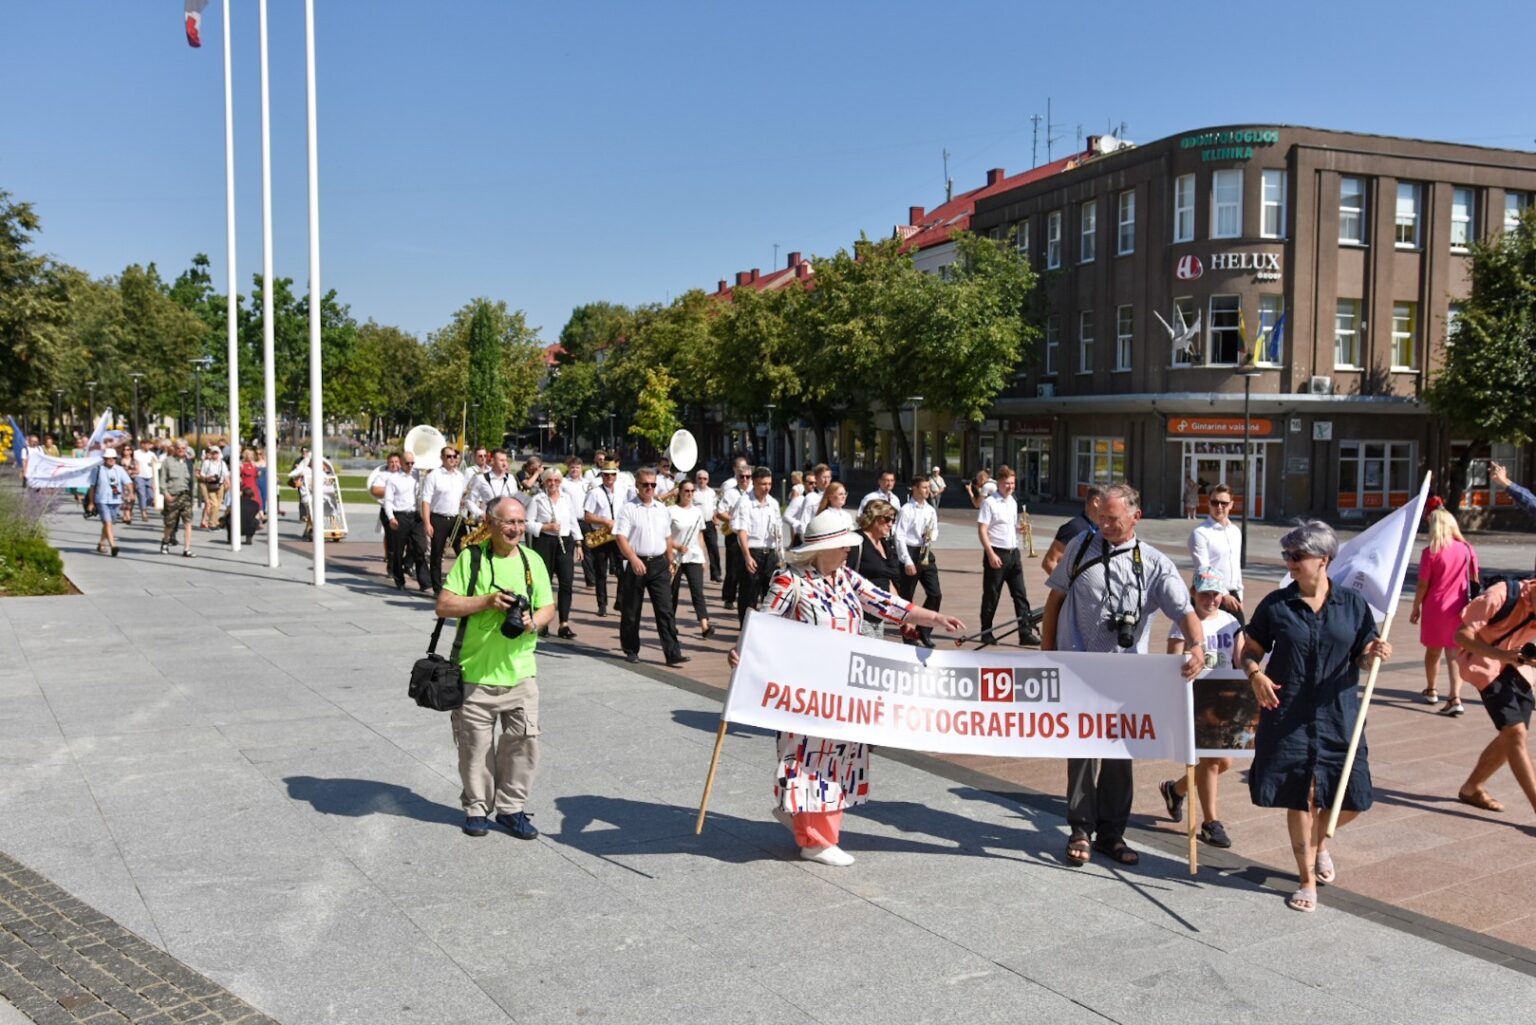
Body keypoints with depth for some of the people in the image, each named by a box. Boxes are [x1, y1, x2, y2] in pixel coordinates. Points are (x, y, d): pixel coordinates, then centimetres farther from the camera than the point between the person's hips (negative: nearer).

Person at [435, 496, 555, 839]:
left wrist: (534, 621, -10)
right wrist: (487, 601, -17)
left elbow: (548, 607, 11)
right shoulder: (471, 557, -4)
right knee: (475, 744, 7)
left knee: (524, 740, 1)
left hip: (520, 672, 3)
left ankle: (511, 806, 17)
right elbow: (444, 605, -7)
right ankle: (477, 807, 25)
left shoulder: (533, 561, 7)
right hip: (475, 671, -2)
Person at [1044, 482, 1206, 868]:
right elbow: (1056, 596, 10)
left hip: (1125, 673, 1)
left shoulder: (1155, 564, 0)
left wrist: (1197, 646, -28)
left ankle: (1111, 832, 23)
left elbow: (1184, 611, -9)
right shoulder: (1082, 546, 4)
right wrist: (1047, 647, 8)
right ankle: (1080, 831, 5)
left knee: (1120, 752, 9)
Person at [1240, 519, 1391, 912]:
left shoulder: (1353, 604, 2)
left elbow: (1363, 658, 7)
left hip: (1338, 715, 1)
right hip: (1288, 716, -1)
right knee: (1299, 797, 1)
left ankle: (1319, 842, 37)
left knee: (1349, 799, 2)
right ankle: (1307, 879, 19)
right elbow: (1250, 650, 5)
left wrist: (1376, 653, -15)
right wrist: (1255, 674, -14)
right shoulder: (1276, 605, 0)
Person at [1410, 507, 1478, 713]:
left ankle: (1431, 690, 34)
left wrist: (1416, 608, 1)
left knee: (1433, 651, 17)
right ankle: (1455, 699, -10)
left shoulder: (1430, 553, -11)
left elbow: (1423, 585, -9)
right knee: (1454, 655, 3)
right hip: (1458, 609, 2)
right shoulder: (1466, 549, -2)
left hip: (1435, 608, -2)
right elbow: (1474, 580, 6)